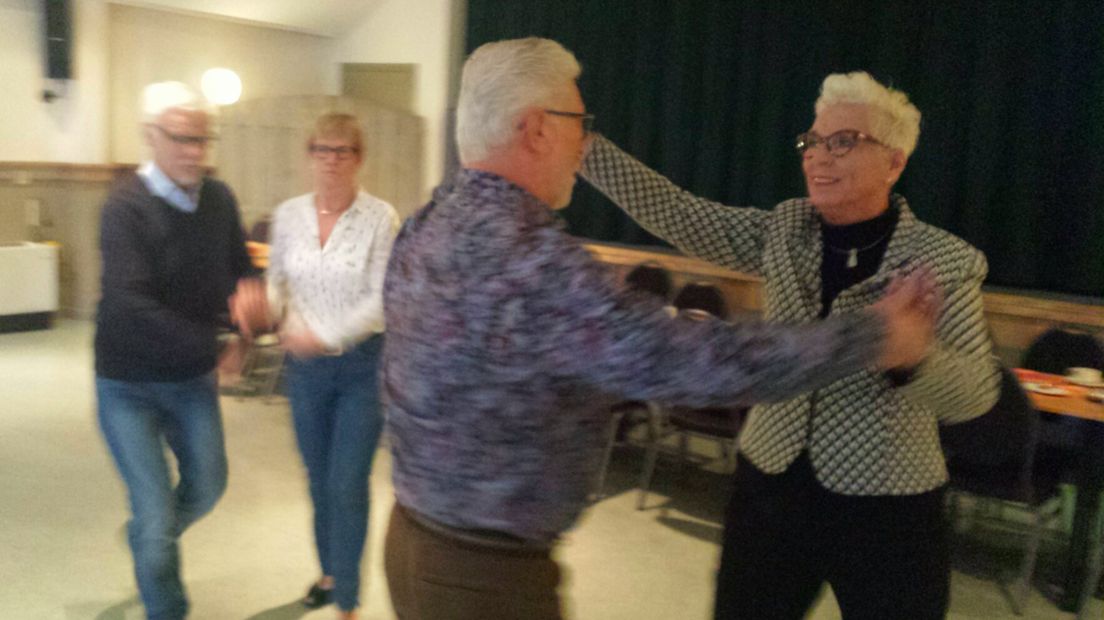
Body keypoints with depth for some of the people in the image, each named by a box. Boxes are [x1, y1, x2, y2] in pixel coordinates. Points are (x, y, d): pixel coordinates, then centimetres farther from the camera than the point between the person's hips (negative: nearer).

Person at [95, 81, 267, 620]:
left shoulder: (218, 198, -3)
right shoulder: (126, 205, -20)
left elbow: (239, 265, 9)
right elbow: (131, 303, -28)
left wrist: (247, 288, -15)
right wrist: (214, 344, -29)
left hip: (192, 377, 5)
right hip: (129, 384, -5)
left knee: (207, 486, 17)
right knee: (157, 511, 0)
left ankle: (146, 537, 49)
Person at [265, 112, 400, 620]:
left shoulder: (381, 218, -12)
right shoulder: (288, 214, 2)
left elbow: (381, 301, -14)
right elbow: (277, 279, 10)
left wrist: (326, 336, -20)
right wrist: (271, 307, -11)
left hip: (362, 367, -4)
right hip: (305, 367, 4)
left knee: (348, 486, -3)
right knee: (319, 481, 17)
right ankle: (330, 571, 40)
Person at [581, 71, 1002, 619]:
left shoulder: (945, 261, -9)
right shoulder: (782, 231, 0)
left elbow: (976, 393, -14)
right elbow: (674, 213, -8)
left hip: (885, 510, -3)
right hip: (770, 487, 3)